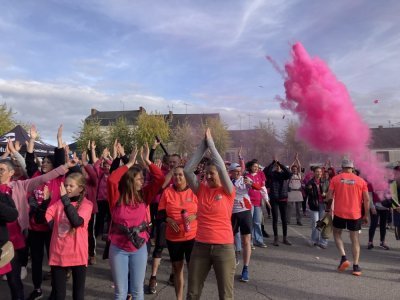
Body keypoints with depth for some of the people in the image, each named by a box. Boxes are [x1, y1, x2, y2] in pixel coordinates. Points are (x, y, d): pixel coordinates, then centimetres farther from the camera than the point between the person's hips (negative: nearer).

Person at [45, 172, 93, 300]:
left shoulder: (86, 204, -7)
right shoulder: (59, 203, 5)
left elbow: (76, 221, -25)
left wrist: (65, 199, -27)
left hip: (77, 254, -3)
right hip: (58, 254, 3)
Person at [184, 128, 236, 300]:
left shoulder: (228, 192, -5)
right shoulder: (201, 190, 3)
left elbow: (222, 168, -19)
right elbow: (188, 170, -7)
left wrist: (210, 143, -10)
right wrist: (202, 145, -7)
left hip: (224, 247, -3)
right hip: (200, 246, 3)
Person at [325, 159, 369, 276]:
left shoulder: (335, 179, -2)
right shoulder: (361, 181, 2)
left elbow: (329, 197, -6)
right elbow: (367, 199, -2)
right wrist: (366, 215, 7)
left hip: (339, 213, -1)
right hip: (355, 214, 1)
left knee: (337, 233, 19)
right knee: (355, 239, 11)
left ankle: (344, 257, 2)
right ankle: (356, 266, 10)